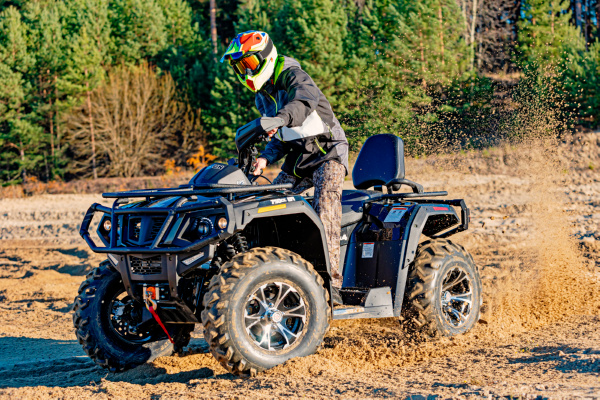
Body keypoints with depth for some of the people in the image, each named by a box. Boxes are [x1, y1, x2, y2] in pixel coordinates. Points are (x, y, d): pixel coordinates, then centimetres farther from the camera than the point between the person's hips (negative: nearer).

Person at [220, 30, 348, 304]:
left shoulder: (293, 76, -13)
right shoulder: (262, 97, 13)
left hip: (328, 151, -8)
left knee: (325, 208, -26)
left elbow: (307, 99, -37)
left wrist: (280, 118, -57)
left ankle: (331, 283, -32)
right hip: (297, 158, 8)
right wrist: (266, 158, -3)